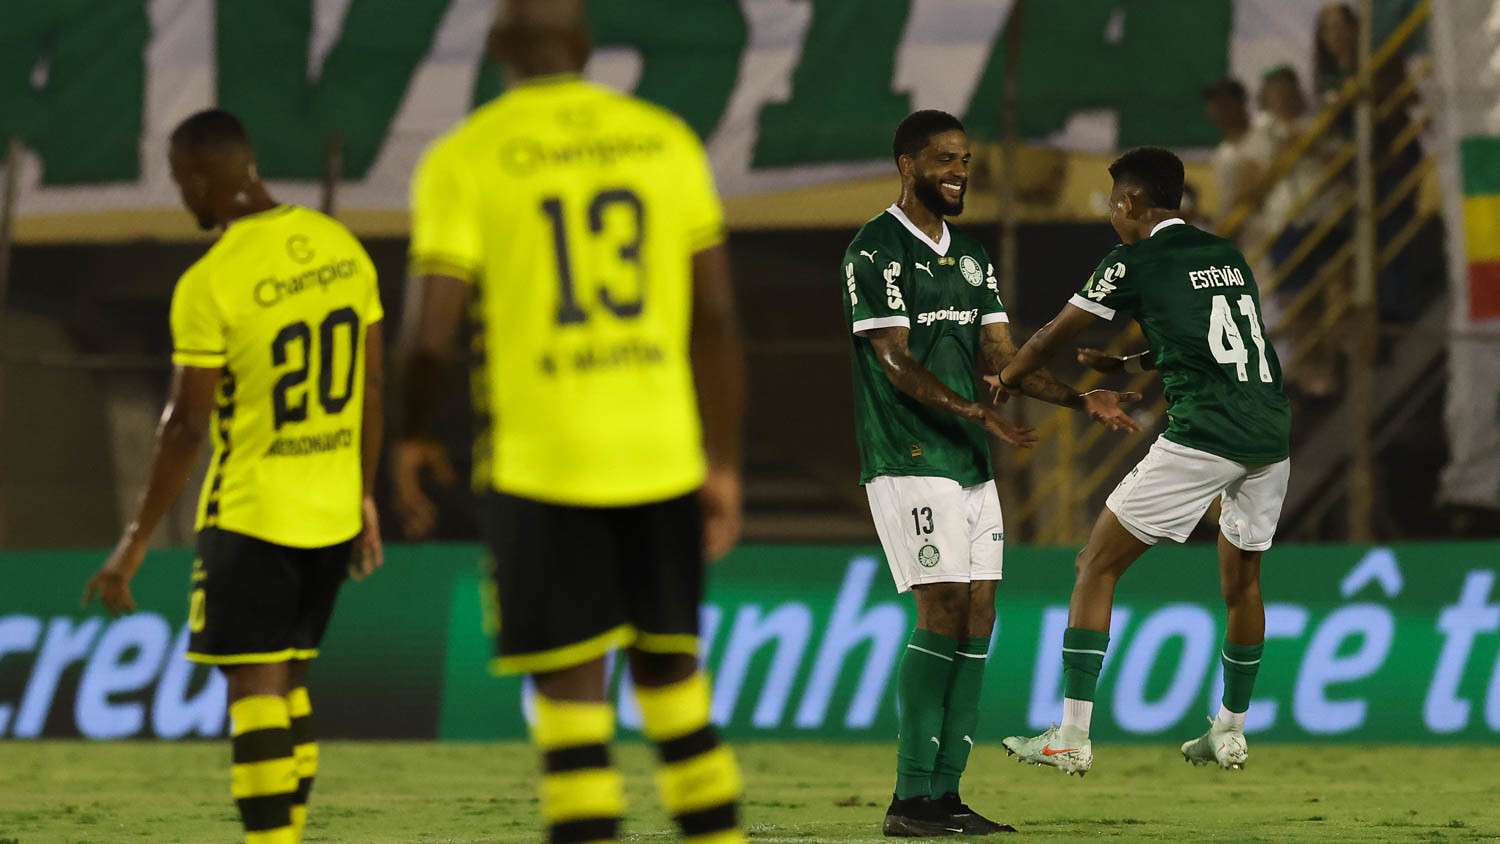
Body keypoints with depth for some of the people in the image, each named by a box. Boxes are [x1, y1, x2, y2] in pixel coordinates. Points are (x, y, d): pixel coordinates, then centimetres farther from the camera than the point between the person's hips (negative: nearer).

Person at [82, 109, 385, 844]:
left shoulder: (209, 285, -15)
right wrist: (364, 498, 21)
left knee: (254, 686, -5)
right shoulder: (339, 247, 4)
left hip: (250, 515, -7)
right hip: (332, 514, 7)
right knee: (286, 679, 16)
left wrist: (135, 545, -8)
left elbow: (187, 425, -14)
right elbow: (373, 386, 10)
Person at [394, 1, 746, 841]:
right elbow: (716, 319, 6)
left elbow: (431, 334, -9)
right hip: (661, 456, 3)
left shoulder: (464, 162, -5)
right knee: (672, 676, 15)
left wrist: (414, 438, 10)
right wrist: (724, 465, 12)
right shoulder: (667, 142, 6)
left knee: (572, 692, 0)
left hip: (539, 464, -3)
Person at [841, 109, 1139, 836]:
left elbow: (1001, 357, 15)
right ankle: (911, 799, -12)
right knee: (942, 609, -14)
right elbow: (897, 364, -15)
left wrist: (1080, 399, 2)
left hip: (970, 462, 8)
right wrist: (972, 410, -27)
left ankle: (945, 792, 6)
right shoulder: (874, 251, -8)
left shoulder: (970, 254, 17)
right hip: (906, 458, -8)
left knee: (977, 615, 3)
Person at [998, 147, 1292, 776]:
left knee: (1097, 565, 1)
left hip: (1202, 437, -7)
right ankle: (1230, 734, 35)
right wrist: (1125, 365, 39)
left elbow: (1050, 340, 10)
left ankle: (1072, 739, -5)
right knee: (1241, 576, 26)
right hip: (1271, 435, 7)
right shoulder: (1229, 257, 20)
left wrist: (998, 385, 27)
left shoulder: (1135, 263, 2)